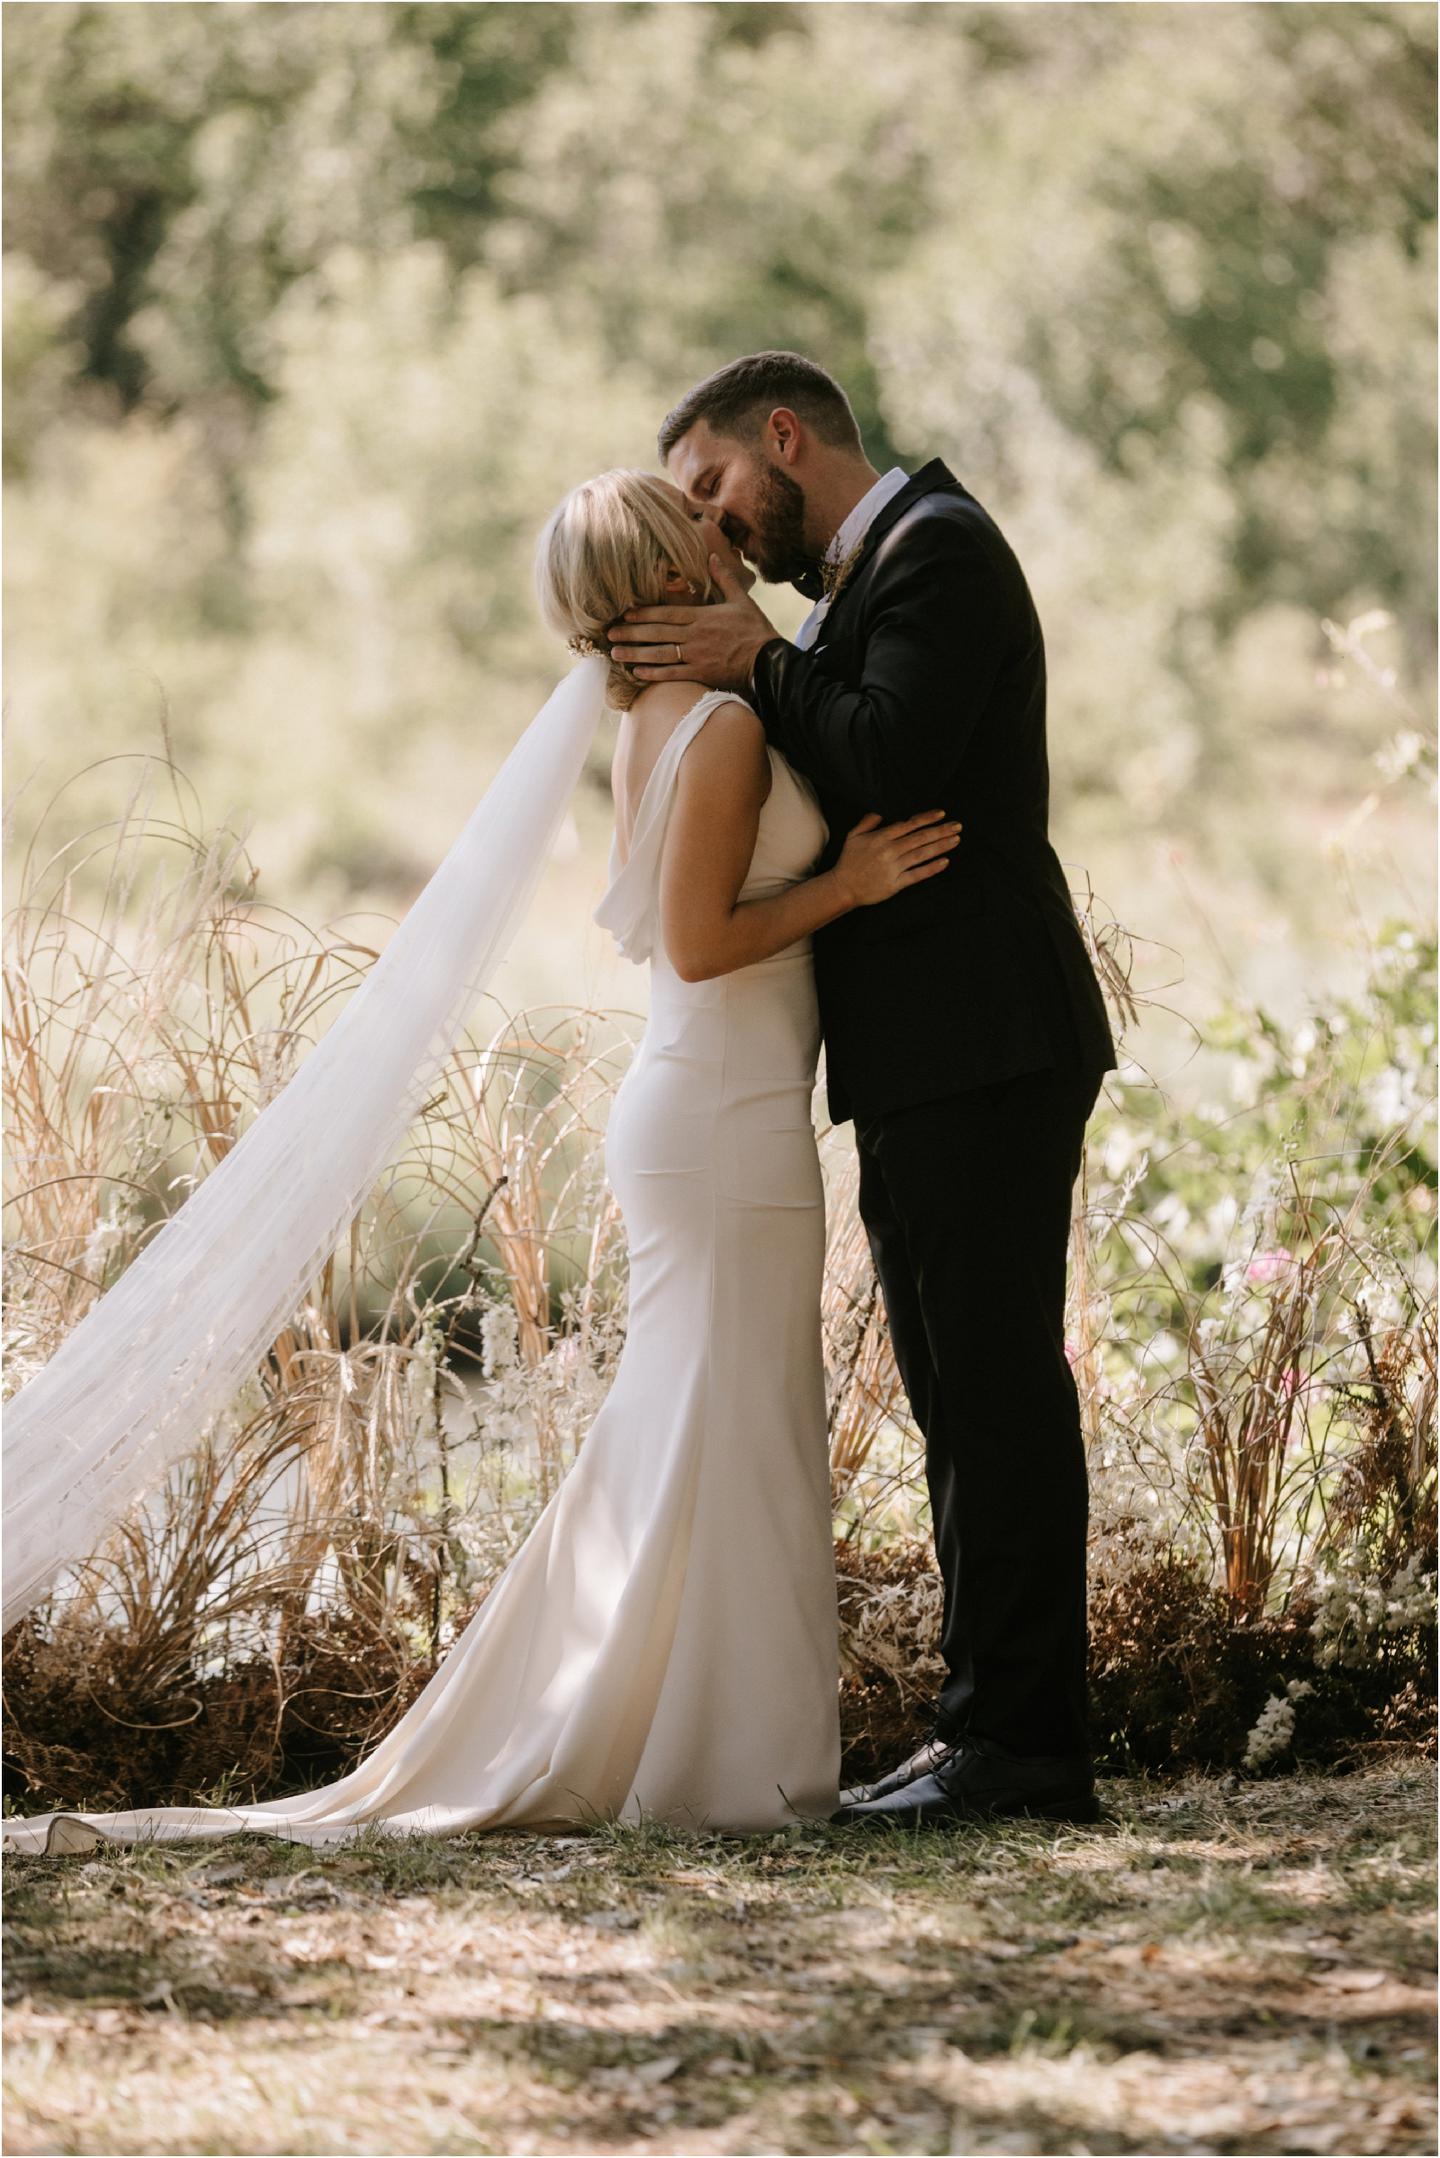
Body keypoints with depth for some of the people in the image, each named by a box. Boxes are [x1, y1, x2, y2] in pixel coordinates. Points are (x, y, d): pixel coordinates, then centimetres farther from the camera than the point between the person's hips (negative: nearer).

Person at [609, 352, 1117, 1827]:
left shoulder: (936, 547, -7)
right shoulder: (862, 581, 23)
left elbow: (889, 767, -19)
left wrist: (763, 666, -8)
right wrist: (735, 680, 6)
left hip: (983, 1050, -10)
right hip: (916, 1064, 10)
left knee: (999, 1390, -9)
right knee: (964, 1401, 9)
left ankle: (1012, 1735, -9)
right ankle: (997, 1734, 12)